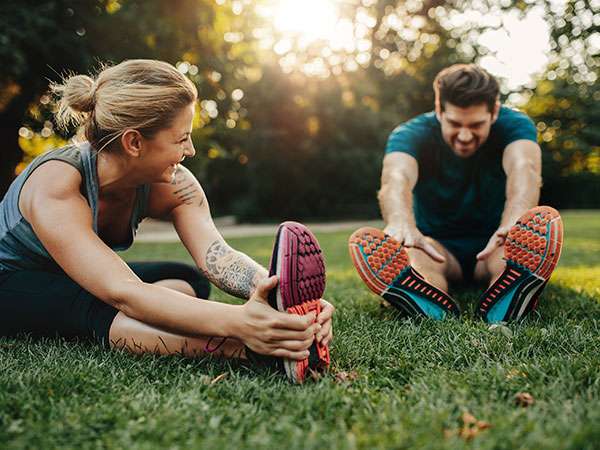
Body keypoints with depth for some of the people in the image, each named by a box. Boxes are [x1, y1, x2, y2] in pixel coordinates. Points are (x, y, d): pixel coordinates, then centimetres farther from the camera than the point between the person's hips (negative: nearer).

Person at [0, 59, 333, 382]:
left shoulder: (173, 185, -17)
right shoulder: (54, 186, -35)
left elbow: (217, 256, -33)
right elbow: (122, 292, -47)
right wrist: (237, 322, -62)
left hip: (75, 283, 7)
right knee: (106, 312, -38)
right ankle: (248, 349, -51)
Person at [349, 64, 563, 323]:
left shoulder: (514, 125, -11)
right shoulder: (411, 134, -14)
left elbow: (523, 168, -34)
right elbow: (397, 178, -37)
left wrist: (514, 223, -58)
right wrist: (401, 224, -61)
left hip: (493, 247, 1)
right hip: (438, 248, 0)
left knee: (546, 220, -31)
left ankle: (501, 313, -55)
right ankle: (441, 317, -58)